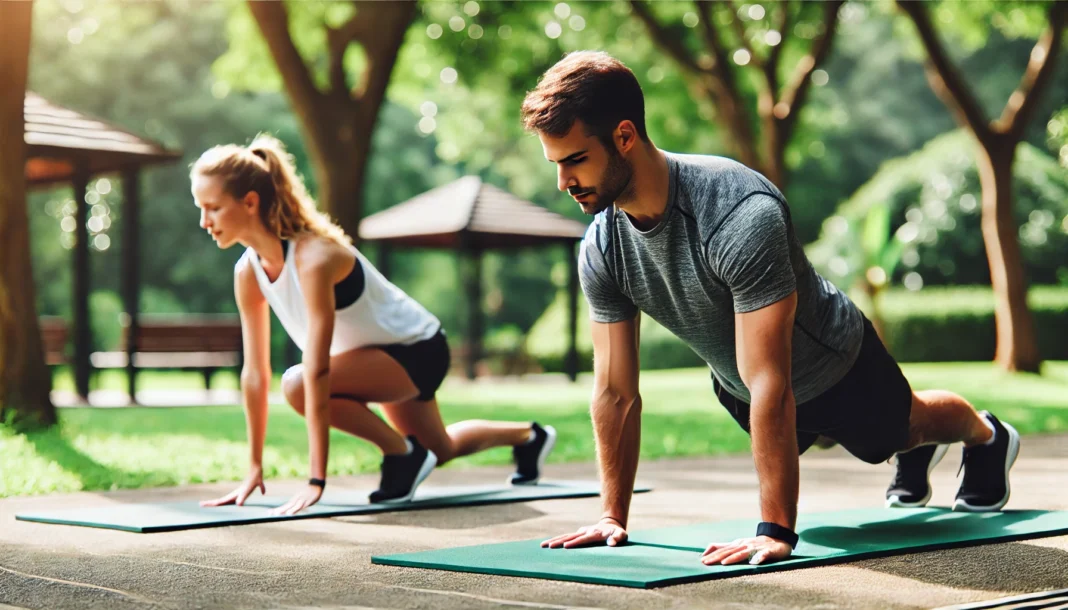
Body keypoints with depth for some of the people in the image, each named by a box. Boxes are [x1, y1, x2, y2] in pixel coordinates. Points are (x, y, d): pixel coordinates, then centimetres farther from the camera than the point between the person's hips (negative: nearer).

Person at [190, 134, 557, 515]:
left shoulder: (313, 257, -36)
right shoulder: (248, 272, -13)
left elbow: (317, 371, -40)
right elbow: (254, 373, -8)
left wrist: (316, 480, -42)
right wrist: (255, 468, -7)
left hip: (417, 348, -8)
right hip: (385, 354, 8)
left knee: (298, 384, -31)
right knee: (440, 449, 29)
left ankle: (402, 452, -10)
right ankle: (528, 437, 55)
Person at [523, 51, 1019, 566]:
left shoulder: (740, 215, -46)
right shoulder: (600, 251, -26)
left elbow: (770, 385, -46)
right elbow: (615, 392, -16)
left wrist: (775, 532, -45)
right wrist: (613, 515, -14)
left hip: (834, 364, -5)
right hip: (736, 384, 5)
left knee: (901, 423, 29)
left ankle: (987, 438, 62)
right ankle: (916, 451, 68)